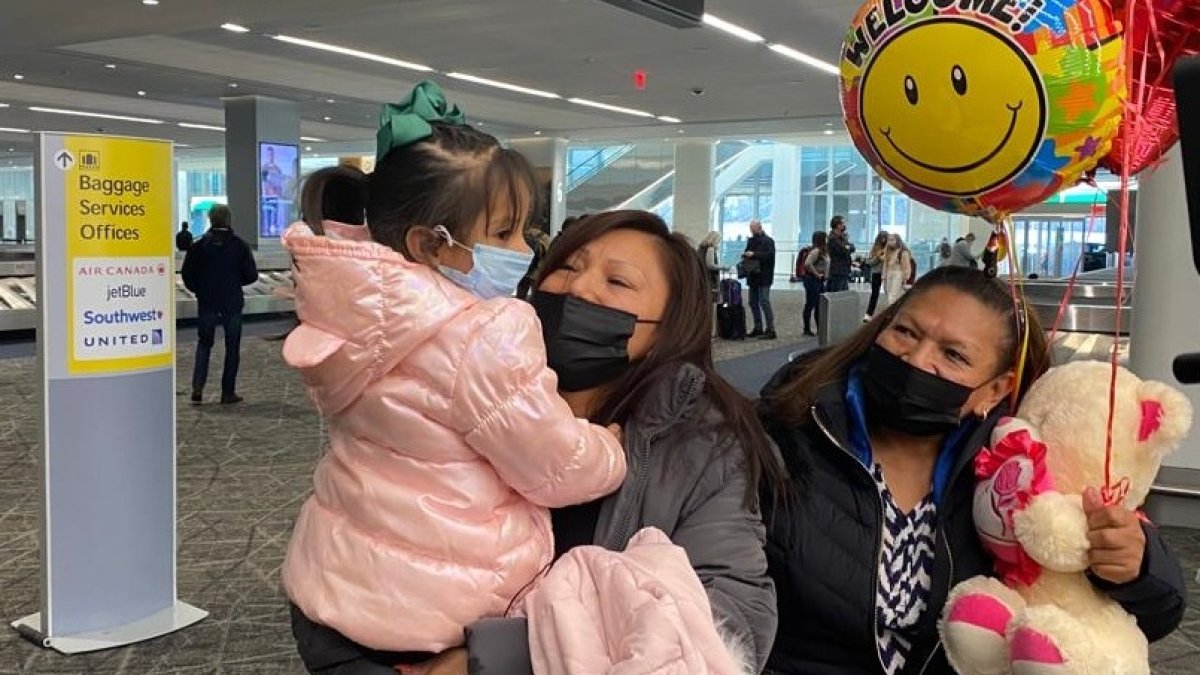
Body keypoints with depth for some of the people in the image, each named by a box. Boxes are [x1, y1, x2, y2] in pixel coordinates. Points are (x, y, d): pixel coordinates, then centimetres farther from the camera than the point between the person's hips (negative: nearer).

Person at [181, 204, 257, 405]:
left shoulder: (199, 245, -2)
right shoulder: (239, 245, -5)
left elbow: (187, 274, -2)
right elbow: (251, 275, -4)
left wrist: (199, 289, 15)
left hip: (207, 304, 1)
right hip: (232, 304, -1)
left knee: (204, 344, 14)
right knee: (232, 347, 8)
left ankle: (197, 387, 0)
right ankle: (228, 392, 8)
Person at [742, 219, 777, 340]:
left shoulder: (768, 241, -6)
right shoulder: (751, 241, 17)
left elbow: (769, 254, -20)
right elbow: (748, 253, 24)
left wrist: (754, 255, -24)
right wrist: (745, 256, 0)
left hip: (764, 277, -8)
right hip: (753, 276, 8)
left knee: (764, 301, -11)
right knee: (753, 302, 10)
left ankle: (770, 330, -9)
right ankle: (758, 328, 20)